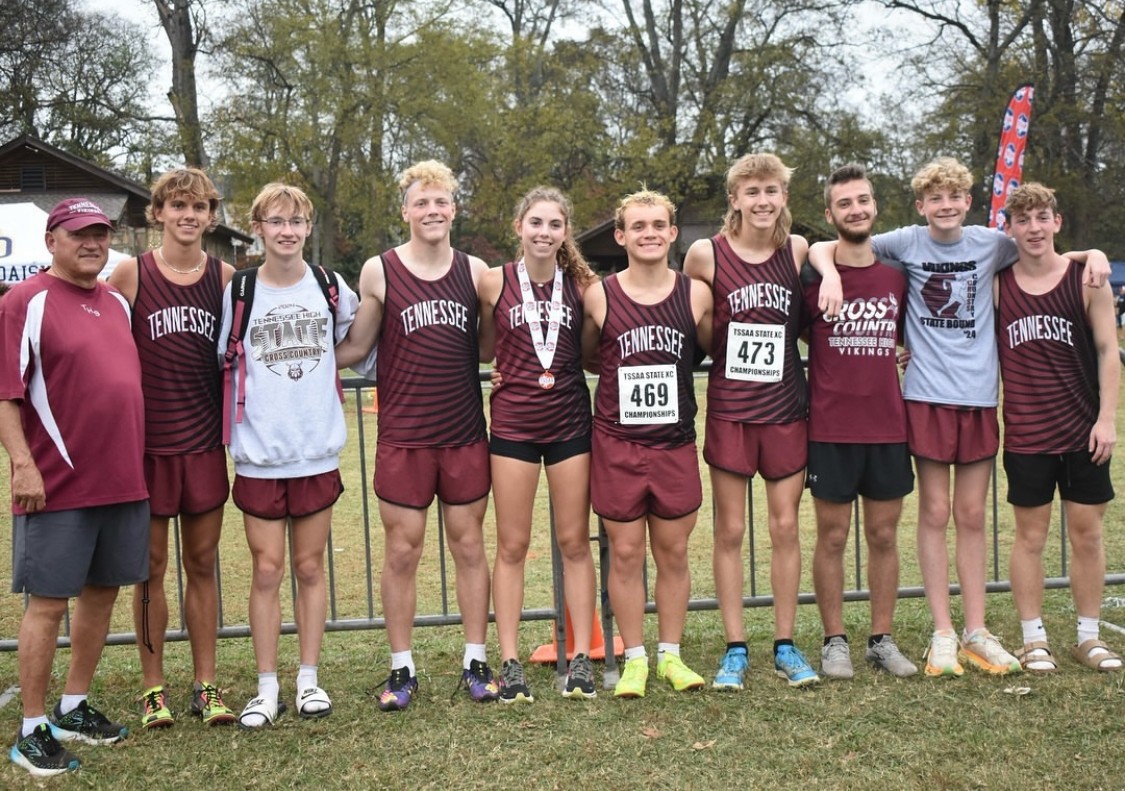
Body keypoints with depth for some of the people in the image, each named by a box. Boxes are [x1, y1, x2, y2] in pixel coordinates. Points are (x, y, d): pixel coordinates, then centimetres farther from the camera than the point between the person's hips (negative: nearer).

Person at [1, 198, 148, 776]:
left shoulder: (117, 303, 14)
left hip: (123, 480, 7)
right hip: (56, 485, -7)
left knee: (101, 592, 13)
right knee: (48, 603, 0)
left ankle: (74, 708, 28)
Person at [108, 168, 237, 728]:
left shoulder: (226, 277, 4)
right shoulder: (130, 274, -3)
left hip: (205, 440, 2)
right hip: (148, 443, -2)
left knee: (202, 564, 9)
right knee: (151, 566, 6)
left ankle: (205, 684, 20)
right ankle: (153, 687, 19)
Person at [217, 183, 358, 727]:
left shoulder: (332, 288, 4)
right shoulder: (239, 291, 0)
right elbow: (222, 362, 6)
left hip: (318, 451, 1)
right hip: (258, 454, -1)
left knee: (310, 567, 8)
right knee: (266, 571, 2)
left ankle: (309, 679, 19)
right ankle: (266, 688, 12)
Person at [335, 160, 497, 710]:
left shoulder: (474, 271, 5)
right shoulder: (379, 271, -1)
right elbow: (355, 348, 4)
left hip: (465, 432, 2)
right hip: (403, 436, -2)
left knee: (468, 546, 9)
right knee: (402, 551, 4)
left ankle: (476, 662, 21)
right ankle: (401, 668, 17)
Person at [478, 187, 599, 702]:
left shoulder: (580, 284, 1)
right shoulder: (494, 282, -3)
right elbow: (483, 351, 7)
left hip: (570, 419, 1)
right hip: (514, 422, -1)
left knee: (575, 542, 6)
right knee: (512, 545, 4)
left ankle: (581, 658, 15)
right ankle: (510, 662, 12)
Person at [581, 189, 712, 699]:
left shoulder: (695, 294, -1)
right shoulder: (599, 296, -4)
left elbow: (713, 351, 12)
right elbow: (585, 357, 8)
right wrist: (625, 373, -1)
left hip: (676, 444, 1)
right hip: (617, 444, -1)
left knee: (673, 552, 9)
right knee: (625, 553, 5)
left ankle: (670, 655, 24)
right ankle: (634, 658, 19)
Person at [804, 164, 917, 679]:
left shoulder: (897, 277, 8)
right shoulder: (810, 276, -4)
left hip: (888, 426, 4)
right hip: (830, 428, -3)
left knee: (884, 535, 9)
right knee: (832, 537, 4)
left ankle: (882, 640, 20)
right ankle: (834, 641, 16)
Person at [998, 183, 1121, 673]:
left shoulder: (1086, 279, -1)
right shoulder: (996, 285, 1)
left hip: (1083, 430, 0)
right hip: (1026, 434, 0)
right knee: (1030, 535, 5)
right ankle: (1033, 639, 16)